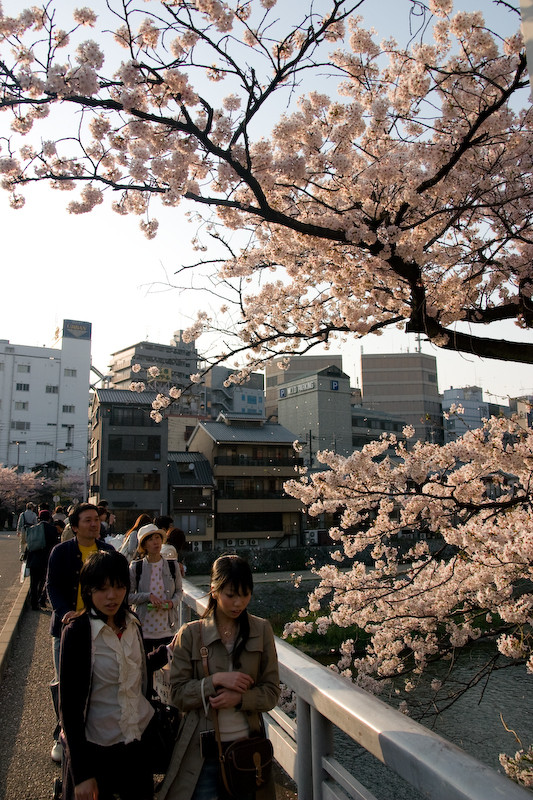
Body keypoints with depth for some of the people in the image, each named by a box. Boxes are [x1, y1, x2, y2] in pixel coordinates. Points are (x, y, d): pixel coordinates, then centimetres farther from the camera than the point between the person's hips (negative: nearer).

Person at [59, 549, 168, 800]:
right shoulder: (78, 631, -19)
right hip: (96, 748, -5)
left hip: (137, 741, 5)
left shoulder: (132, 623, -3)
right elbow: (69, 706, -16)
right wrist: (82, 774, -15)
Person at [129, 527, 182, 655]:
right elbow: (128, 595, -2)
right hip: (144, 629, -1)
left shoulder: (172, 567, 2)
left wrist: (173, 602, -8)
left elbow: (179, 591, 12)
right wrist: (148, 596, -16)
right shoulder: (136, 567, -3)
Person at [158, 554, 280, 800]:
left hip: (247, 743, 2)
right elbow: (178, 693, -6)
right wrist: (215, 681, -20)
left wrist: (239, 697, -18)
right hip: (204, 747, -1)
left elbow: (271, 692, -1)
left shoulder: (261, 630, -2)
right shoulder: (190, 635, -6)